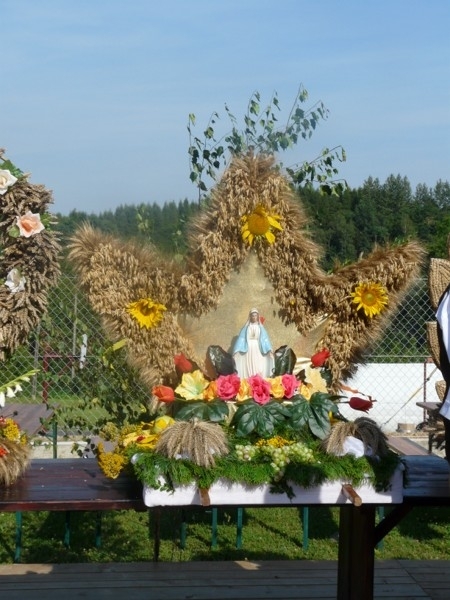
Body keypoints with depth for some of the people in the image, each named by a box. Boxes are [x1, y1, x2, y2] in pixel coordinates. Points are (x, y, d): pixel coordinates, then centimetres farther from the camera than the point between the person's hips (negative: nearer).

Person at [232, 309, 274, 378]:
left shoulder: (260, 327, 8)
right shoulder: (246, 327, 5)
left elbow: (265, 339, 1)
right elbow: (241, 339, -1)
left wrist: (269, 350, -12)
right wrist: (237, 351, -11)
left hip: (258, 350, 1)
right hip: (248, 350, -1)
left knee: (259, 369, -4)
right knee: (249, 367, -6)